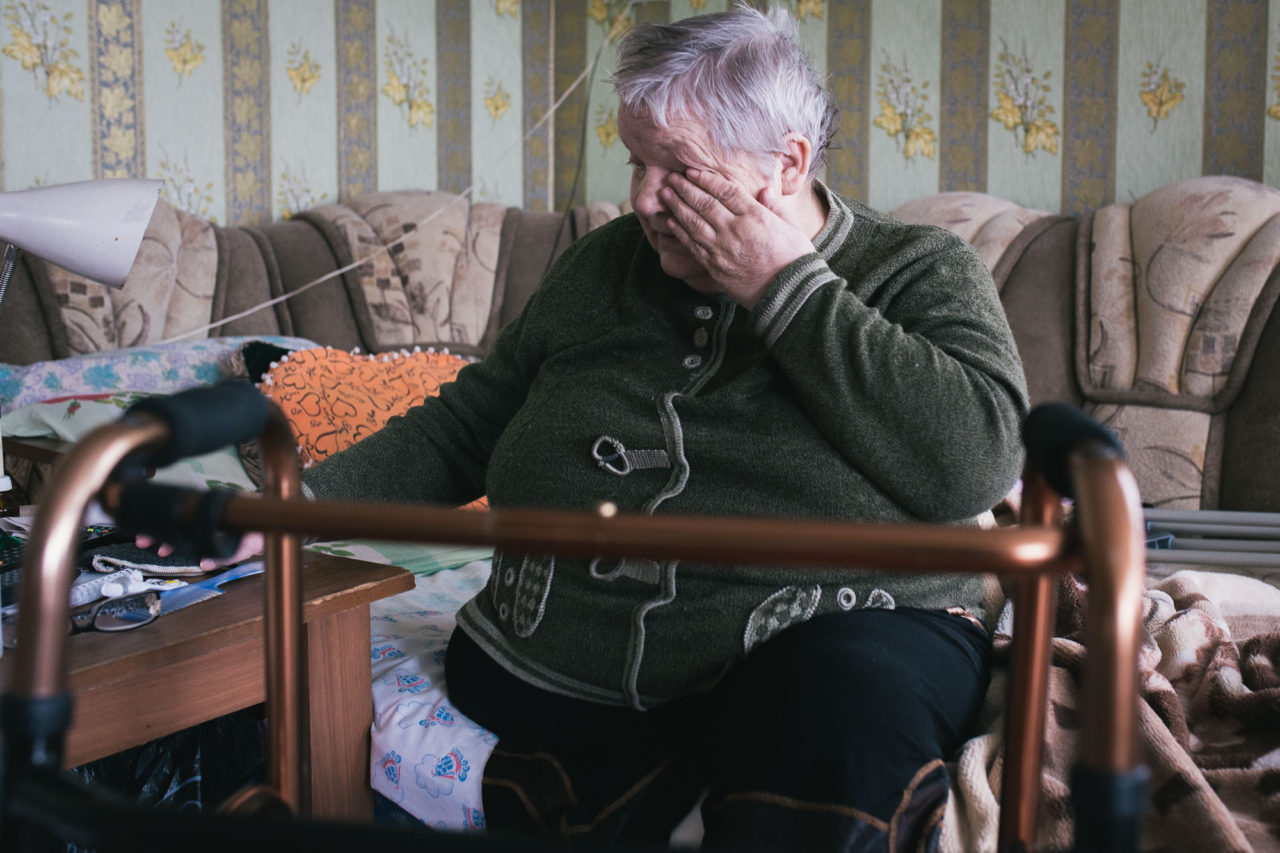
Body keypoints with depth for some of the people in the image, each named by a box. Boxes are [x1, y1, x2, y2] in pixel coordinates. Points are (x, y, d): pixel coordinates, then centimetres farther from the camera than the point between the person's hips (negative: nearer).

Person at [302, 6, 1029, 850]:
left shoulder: (921, 271, 3)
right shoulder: (602, 266, 17)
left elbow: (977, 461, -15)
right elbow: (461, 431, 20)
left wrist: (786, 289, -10)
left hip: (821, 644, -3)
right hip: (559, 678, 4)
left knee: (843, 723, -36)